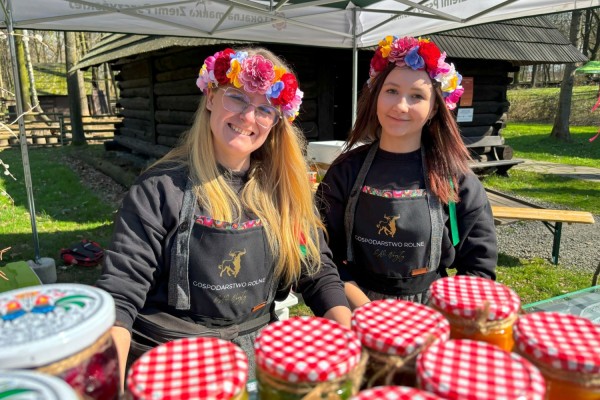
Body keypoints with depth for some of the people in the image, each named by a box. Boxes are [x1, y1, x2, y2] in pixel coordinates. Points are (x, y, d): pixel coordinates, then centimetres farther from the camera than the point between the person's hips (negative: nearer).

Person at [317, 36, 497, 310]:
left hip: (432, 313, 1)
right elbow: (326, 255, -2)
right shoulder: (347, 171, -1)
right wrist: (368, 312, -12)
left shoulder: (456, 178, -2)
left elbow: (479, 265, 1)